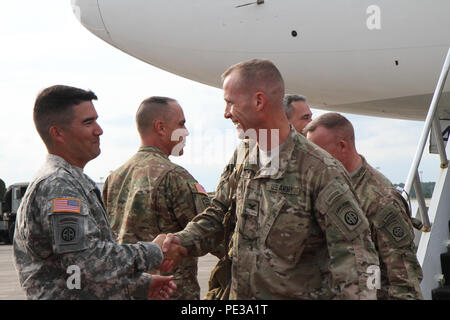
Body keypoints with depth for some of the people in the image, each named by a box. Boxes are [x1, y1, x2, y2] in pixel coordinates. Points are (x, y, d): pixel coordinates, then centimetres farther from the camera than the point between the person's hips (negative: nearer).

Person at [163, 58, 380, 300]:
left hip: (296, 294, -6)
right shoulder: (243, 155, 4)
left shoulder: (320, 171, -19)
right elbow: (217, 214, 14)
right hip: (239, 293, 7)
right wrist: (184, 240, -4)